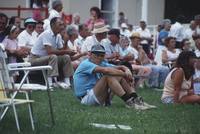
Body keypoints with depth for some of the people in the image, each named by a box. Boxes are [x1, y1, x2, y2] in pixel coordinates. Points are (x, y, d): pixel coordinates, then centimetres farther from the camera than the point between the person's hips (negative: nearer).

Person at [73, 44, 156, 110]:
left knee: (119, 77, -3)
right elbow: (105, 70, -27)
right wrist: (125, 75, -23)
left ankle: (136, 100, -16)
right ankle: (129, 101, -33)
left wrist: (127, 71, -17)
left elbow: (120, 68, 7)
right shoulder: (85, 64, -12)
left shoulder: (102, 64, 15)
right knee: (108, 76, -26)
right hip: (86, 98, -9)